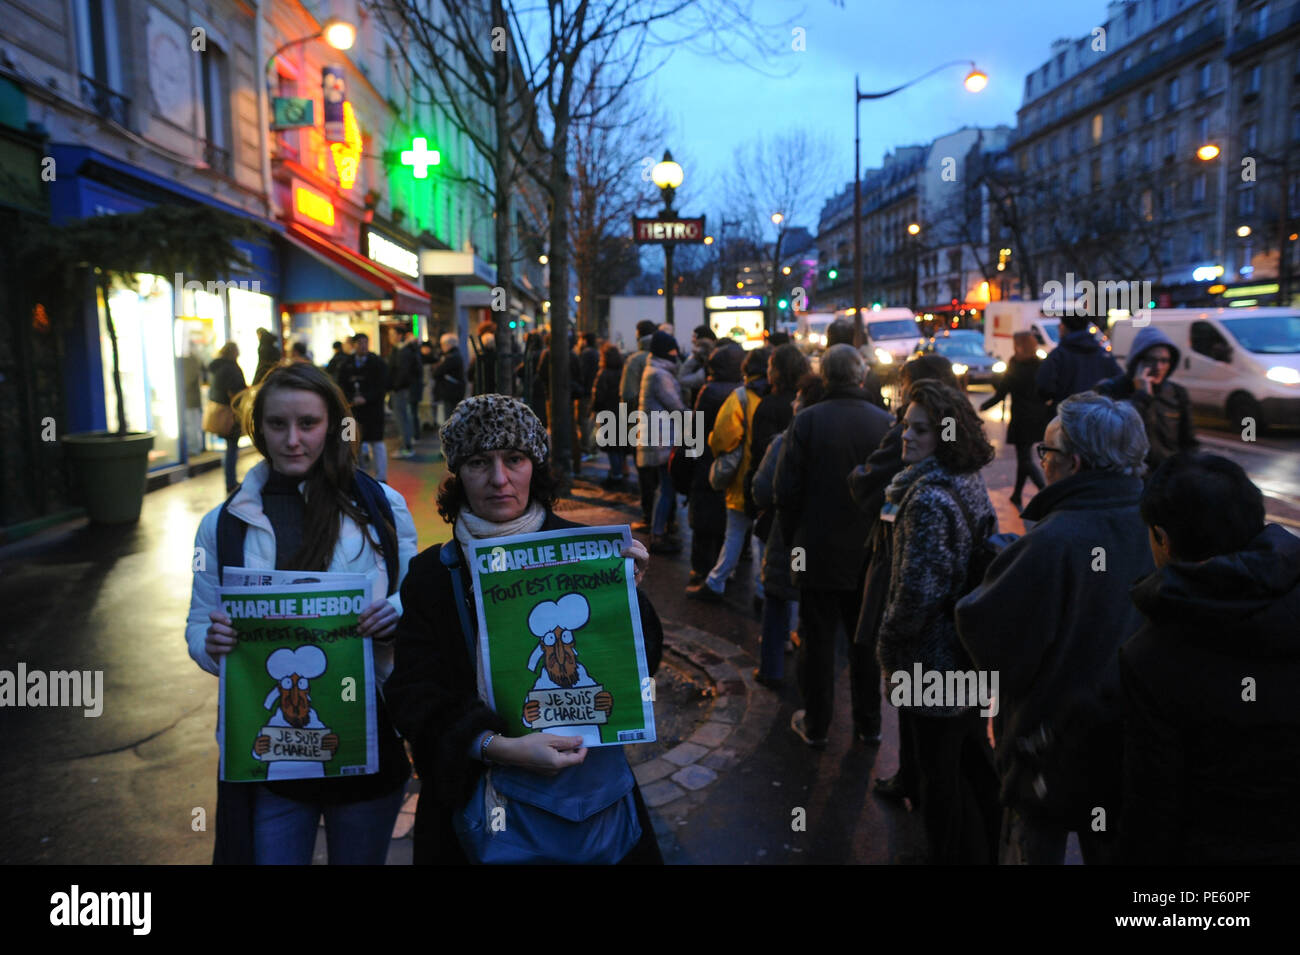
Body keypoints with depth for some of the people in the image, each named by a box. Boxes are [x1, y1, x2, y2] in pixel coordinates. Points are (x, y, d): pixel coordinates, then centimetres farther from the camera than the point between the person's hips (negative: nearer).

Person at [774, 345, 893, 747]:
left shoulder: (807, 421, -13)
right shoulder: (886, 423, -6)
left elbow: (786, 490, -11)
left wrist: (793, 539, 2)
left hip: (818, 551, -2)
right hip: (869, 553, 2)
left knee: (818, 641, 10)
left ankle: (816, 725, 22)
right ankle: (868, 722, 29)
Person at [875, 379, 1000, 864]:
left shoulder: (928, 498, -26)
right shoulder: (970, 483, 3)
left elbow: (919, 591, -28)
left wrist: (889, 648, -11)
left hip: (934, 660, -10)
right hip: (974, 654, 10)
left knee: (940, 778, 8)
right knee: (974, 761, 26)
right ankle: (987, 848, 44)